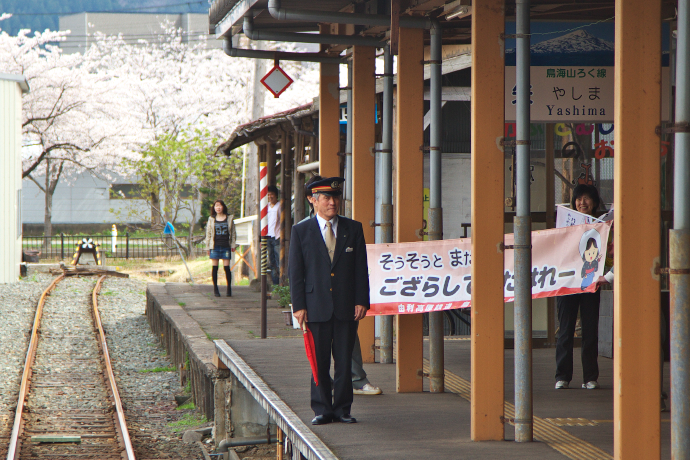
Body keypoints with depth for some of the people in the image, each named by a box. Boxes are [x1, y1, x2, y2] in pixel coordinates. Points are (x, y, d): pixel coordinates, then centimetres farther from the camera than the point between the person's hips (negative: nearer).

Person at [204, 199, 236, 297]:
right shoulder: (211, 219, 8)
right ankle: (215, 288, 7)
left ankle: (229, 288, 4)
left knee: (226, 267, -4)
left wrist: (233, 245, 4)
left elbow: (233, 233, 10)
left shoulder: (229, 219, 7)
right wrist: (208, 247, 6)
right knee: (215, 267, 1)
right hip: (215, 246, 1)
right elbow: (208, 233, 10)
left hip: (226, 246, -1)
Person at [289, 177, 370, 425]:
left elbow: (361, 268, 7)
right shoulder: (301, 231, 4)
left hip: (347, 307, 1)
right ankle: (322, 410, 10)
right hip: (316, 307, -1)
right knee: (319, 362, 2)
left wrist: (361, 301, -2)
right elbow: (296, 272, 3)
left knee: (344, 361, 4)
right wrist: (299, 306, -5)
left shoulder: (353, 229, 8)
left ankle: (342, 409, 12)